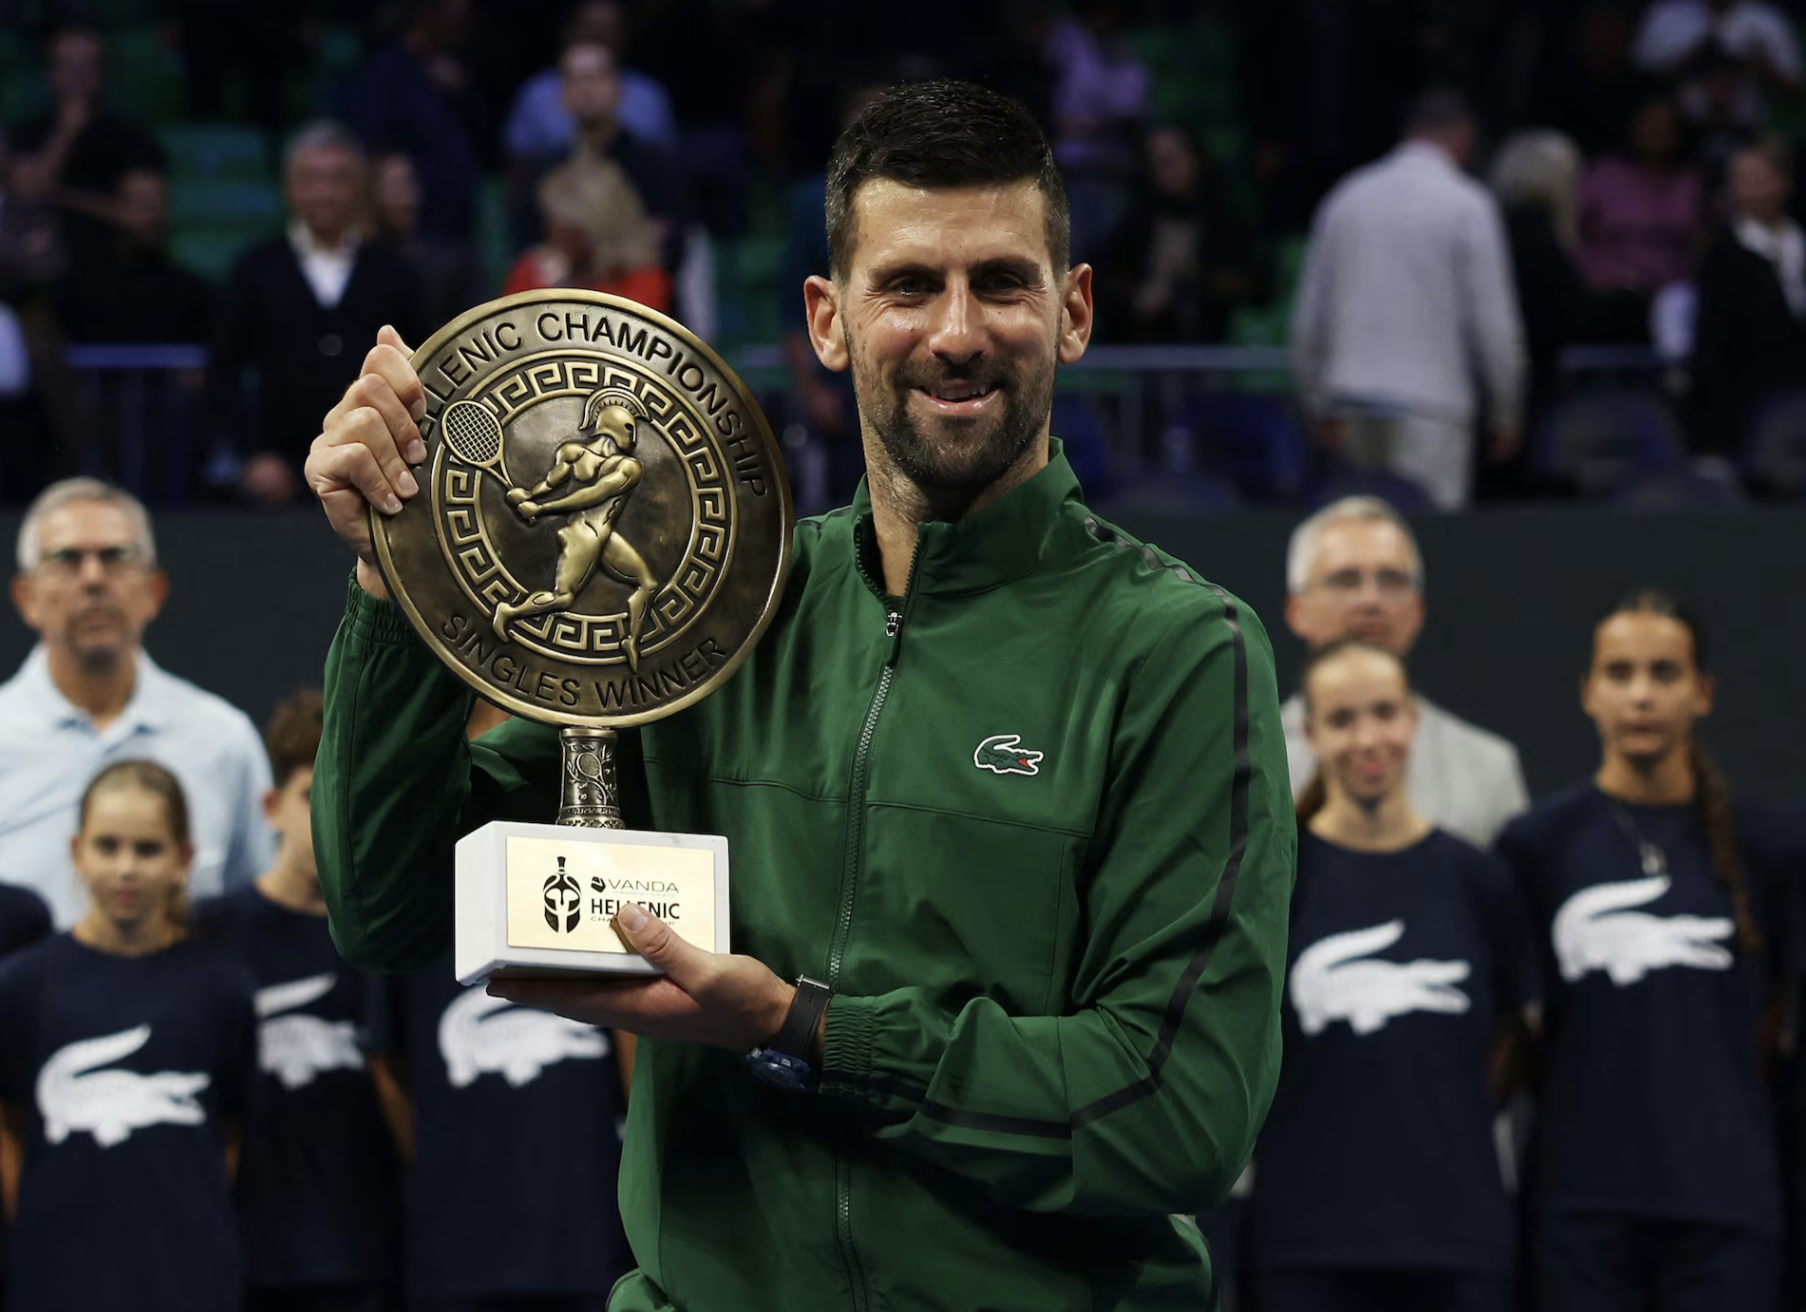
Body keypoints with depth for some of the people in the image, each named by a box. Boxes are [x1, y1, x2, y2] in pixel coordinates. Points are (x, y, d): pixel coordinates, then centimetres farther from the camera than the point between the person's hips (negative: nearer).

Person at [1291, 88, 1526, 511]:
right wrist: (1505, 414, 5)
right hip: (1430, 401, -5)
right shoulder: (1467, 205, -5)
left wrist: (1322, 406, 21)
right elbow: (1493, 321, -5)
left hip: (1354, 397, 5)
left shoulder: (1348, 196, 9)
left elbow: (1309, 314, 12)